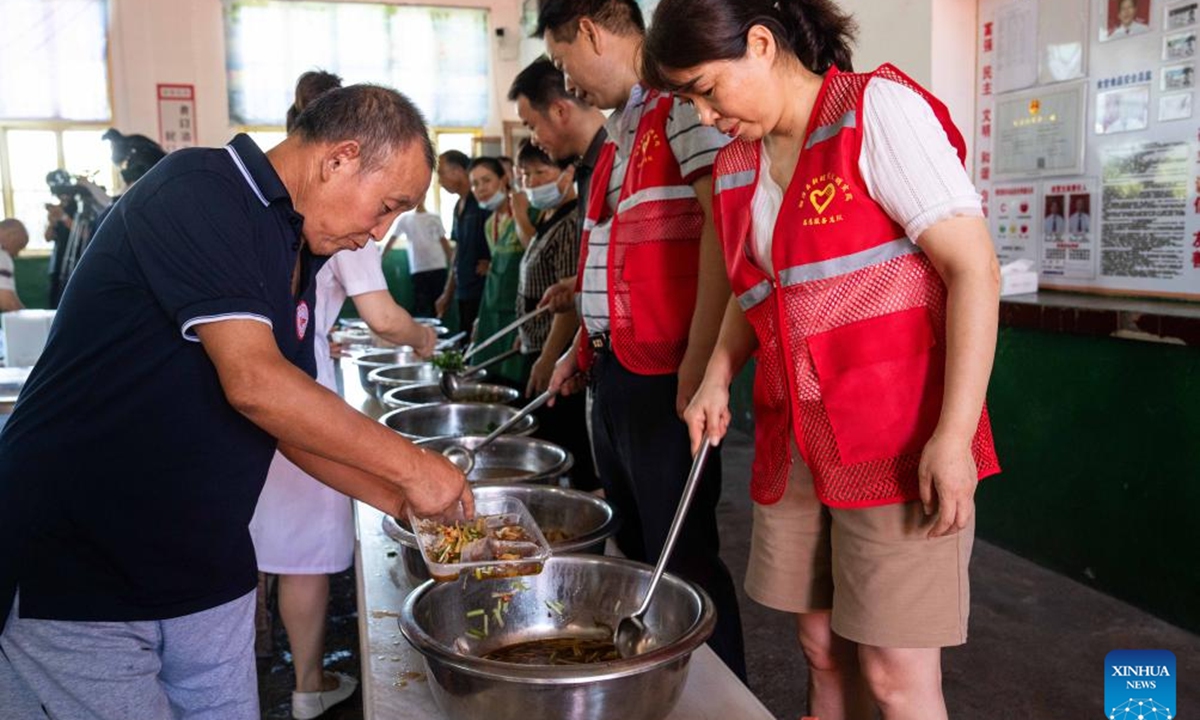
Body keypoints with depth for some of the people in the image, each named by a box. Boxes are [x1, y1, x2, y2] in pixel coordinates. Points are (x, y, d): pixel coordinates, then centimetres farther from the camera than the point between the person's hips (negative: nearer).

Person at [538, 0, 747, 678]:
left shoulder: (683, 101, -11)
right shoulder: (624, 126, 18)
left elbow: (724, 225, -21)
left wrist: (699, 361, -24)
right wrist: (585, 348, 21)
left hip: (664, 375, -10)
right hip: (613, 372, 10)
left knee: (683, 559, 0)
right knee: (636, 550, 18)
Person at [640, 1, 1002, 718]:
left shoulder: (878, 109, -8)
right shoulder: (735, 167, 12)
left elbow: (974, 266, -14)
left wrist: (954, 435, -20)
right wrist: (719, 375, 5)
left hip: (900, 440, -6)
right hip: (797, 444, 6)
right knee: (822, 649, 11)